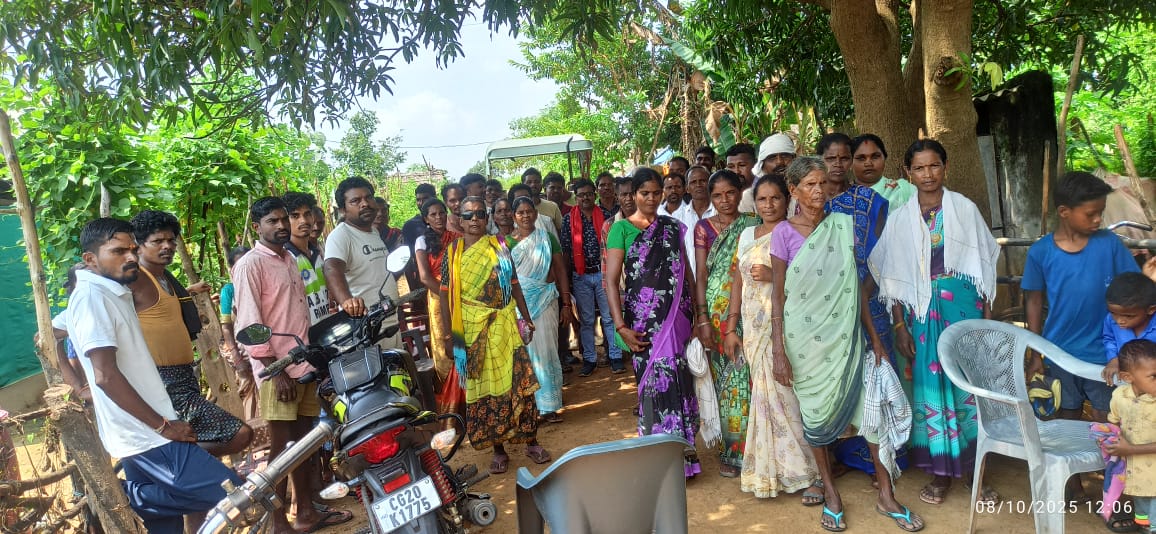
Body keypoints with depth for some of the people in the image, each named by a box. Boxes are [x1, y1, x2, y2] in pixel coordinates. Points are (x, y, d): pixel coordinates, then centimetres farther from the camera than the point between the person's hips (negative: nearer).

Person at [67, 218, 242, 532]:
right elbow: (106, 375, -21)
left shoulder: (114, 293, 16)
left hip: (143, 436, 10)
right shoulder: (92, 295, -14)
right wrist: (164, 425, -17)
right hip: (149, 437, -10)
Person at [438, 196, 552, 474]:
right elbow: (445, 296, 0)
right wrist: (449, 334, -5)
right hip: (472, 329, -1)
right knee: (484, 387, 5)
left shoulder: (499, 246, 6)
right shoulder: (452, 253, 1)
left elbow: (514, 284, 10)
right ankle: (498, 449, 16)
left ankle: (531, 442, 13)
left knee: (519, 382, 0)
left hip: (505, 325, 1)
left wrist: (526, 318, 8)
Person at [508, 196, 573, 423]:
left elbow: (560, 271, 6)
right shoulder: (507, 242, 5)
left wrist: (567, 304, 2)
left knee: (546, 351, 0)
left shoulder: (548, 239, 6)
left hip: (545, 302, 0)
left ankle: (548, 404, 7)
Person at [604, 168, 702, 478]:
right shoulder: (622, 229, 0)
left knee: (680, 382, 4)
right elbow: (611, 281, -5)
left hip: (678, 318, 4)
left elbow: (686, 274, 15)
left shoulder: (672, 228, 13)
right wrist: (621, 326, -13)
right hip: (645, 321, -4)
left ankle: (682, 455, 18)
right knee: (655, 383, -3)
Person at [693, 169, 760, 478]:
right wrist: (702, 318, -9)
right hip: (716, 312, -1)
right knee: (723, 379, 3)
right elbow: (701, 275, -1)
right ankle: (729, 451, 13)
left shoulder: (752, 224, 8)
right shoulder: (704, 228, 4)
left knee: (746, 378, 1)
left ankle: (746, 448, 15)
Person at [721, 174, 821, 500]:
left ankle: (809, 473, 6)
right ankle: (771, 472, 16)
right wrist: (731, 328, 12)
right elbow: (738, 282, 15)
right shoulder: (747, 236, 15)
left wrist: (774, 275, -18)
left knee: (788, 394, -7)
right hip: (754, 328, 4)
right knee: (766, 395, 5)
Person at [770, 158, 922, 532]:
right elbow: (779, 295, -4)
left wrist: (873, 335, 6)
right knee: (815, 413, 9)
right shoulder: (784, 233, -6)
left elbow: (857, 283, 7)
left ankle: (886, 495, 18)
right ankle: (830, 494, 25)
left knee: (869, 406, 3)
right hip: (805, 338, -2)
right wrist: (779, 351, -8)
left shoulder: (844, 224, 2)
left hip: (846, 333, 2)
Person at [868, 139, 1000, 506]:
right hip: (923, 310, 1)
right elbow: (895, 277, 4)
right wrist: (900, 325, 0)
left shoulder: (965, 209, 2)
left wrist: (987, 316, -1)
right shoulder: (900, 218, 3)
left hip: (964, 305, -1)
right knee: (930, 385, 5)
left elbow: (984, 264, 3)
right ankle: (940, 471, 18)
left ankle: (972, 468, 19)